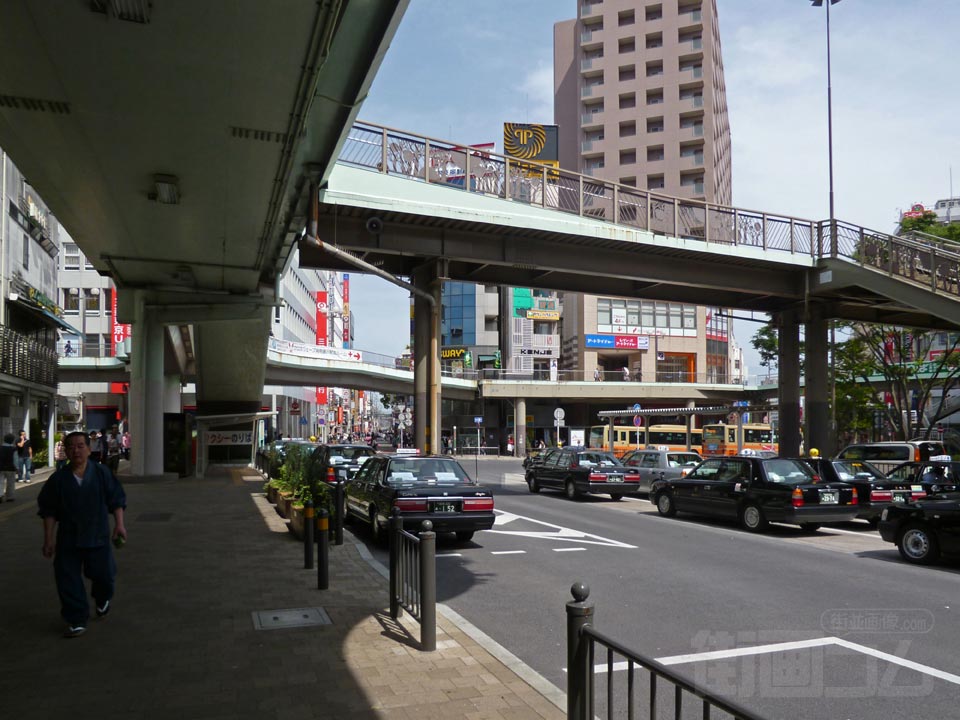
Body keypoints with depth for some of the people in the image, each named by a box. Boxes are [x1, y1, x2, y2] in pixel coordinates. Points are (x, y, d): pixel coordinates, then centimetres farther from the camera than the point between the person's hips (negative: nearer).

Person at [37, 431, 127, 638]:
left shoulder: (102, 473, -3)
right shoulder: (58, 479, -1)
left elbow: (117, 500, 1)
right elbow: (48, 511, 5)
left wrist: (119, 524, -8)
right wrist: (48, 539, 2)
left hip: (98, 537, -1)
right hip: (68, 539, 1)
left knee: (104, 575, 3)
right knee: (68, 581, 1)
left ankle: (103, 598, 38)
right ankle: (77, 621, 15)